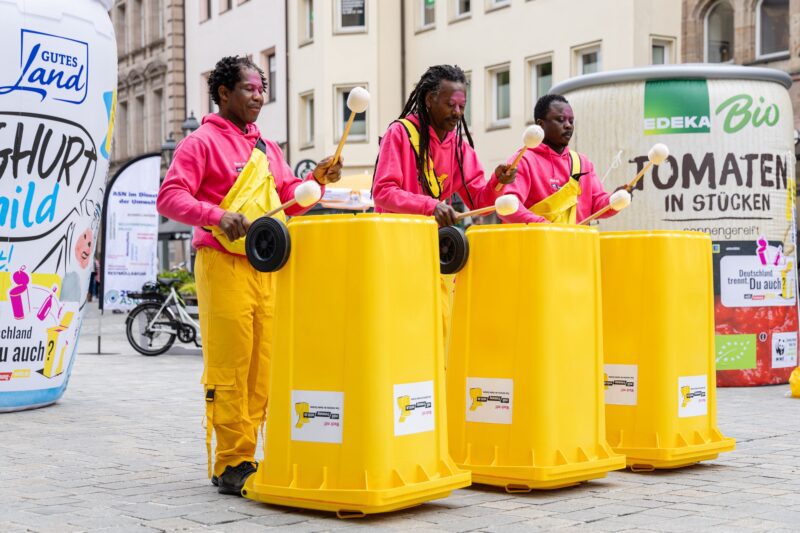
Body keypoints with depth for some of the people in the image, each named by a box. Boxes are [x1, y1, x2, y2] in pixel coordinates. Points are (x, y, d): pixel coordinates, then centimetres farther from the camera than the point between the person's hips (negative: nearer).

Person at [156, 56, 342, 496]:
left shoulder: (268, 149, 20)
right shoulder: (202, 142, -1)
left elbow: (290, 202, 19)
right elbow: (170, 197, -10)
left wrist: (316, 181, 0)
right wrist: (217, 215, -25)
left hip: (267, 267, 7)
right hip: (223, 266, -7)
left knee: (262, 366, 6)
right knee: (229, 367, -6)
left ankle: (247, 457, 15)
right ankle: (231, 465, 0)